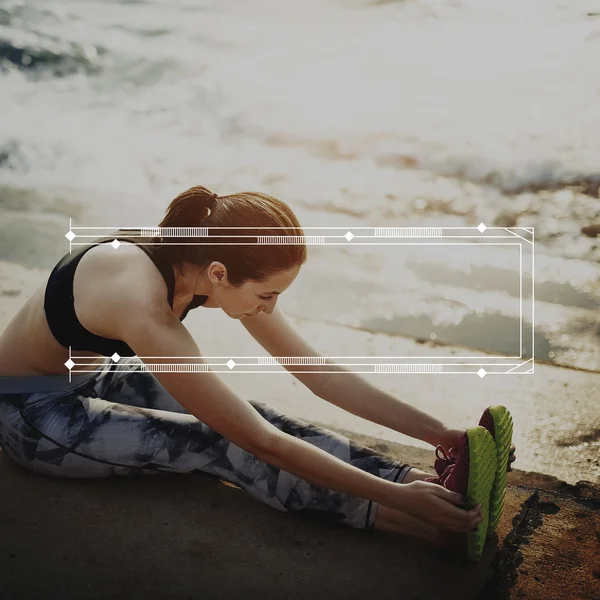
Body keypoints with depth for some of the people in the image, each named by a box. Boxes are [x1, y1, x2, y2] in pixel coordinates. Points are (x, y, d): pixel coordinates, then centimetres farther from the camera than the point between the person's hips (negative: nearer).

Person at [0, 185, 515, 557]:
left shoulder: (208, 264, -16)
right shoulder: (145, 306, -39)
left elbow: (319, 373, -12)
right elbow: (263, 444, -37)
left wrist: (435, 432, -16)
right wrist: (397, 498, -35)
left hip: (97, 374, 6)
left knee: (242, 415, -18)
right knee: (218, 444, -24)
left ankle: (419, 477, -21)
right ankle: (388, 519, -25)